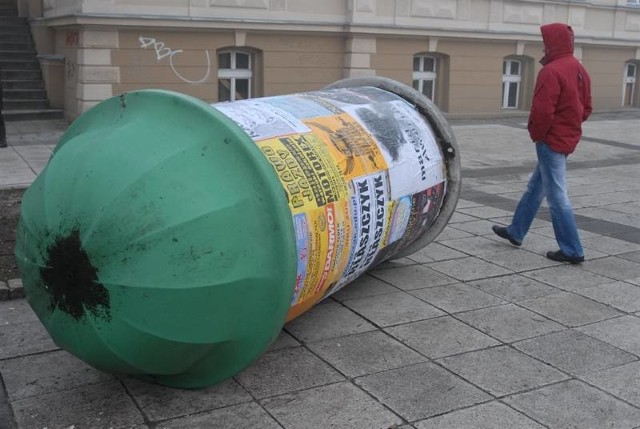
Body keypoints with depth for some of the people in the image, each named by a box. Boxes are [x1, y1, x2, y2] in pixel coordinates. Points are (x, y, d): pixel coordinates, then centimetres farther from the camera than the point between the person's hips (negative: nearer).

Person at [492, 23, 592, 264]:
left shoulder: (551, 71, -20)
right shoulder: (579, 70, 10)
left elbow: (542, 111, -25)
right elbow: (586, 108, 14)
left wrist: (536, 134, -9)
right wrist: (570, 125, 14)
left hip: (551, 141, -10)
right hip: (568, 138, 10)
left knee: (557, 195, -3)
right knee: (536, 187, 19)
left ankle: (572, 251, 2)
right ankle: (516, 232, 32)